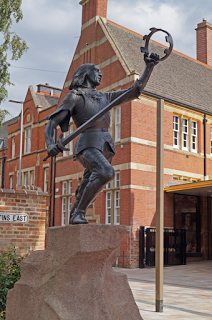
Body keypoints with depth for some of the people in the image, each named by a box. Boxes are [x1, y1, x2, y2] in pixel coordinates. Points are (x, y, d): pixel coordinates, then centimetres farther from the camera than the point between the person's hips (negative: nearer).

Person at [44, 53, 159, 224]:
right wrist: (50, 144, -19)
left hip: (106, 146, 7)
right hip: (88, 144, -6)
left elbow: (136, 90, 26)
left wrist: (150, 66, 20)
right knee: (106, 172, -31)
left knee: (89, 188, 5)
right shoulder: (74, 97, 8)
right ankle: (79, 213, -22)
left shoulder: (105, 97, 26)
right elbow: (51, 124, 1)